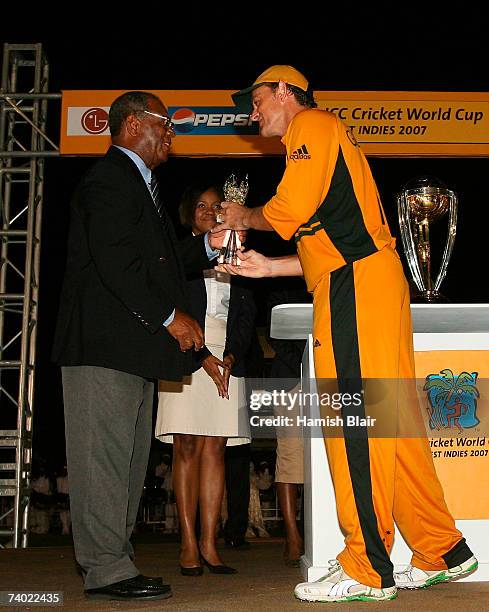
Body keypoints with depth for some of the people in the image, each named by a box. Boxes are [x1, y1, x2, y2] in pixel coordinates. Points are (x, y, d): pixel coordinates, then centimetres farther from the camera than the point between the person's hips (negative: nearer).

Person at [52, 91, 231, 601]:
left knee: (126, 460, 11)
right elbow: (116, 263, -18)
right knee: (104, 456, -6)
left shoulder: (137, 185, 25)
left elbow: (155, 262, 24)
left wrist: (208, 246, 13)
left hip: (132, 348, 11)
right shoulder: (110, 178, -8)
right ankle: (106, 570, -1)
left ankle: (112, 564, 18)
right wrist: (169, 317, -16)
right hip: (105, 344, -10)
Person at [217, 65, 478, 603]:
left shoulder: (312, 125, 2)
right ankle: (442, 552, 14)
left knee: (354, 423, -10)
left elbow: (290, 211, -11)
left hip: (355, 286, -10)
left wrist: (244, 216, 8)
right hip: (372, 278, 10)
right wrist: (267, 267, 24)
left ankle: (367, 571, -7)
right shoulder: (327, 137, 32)